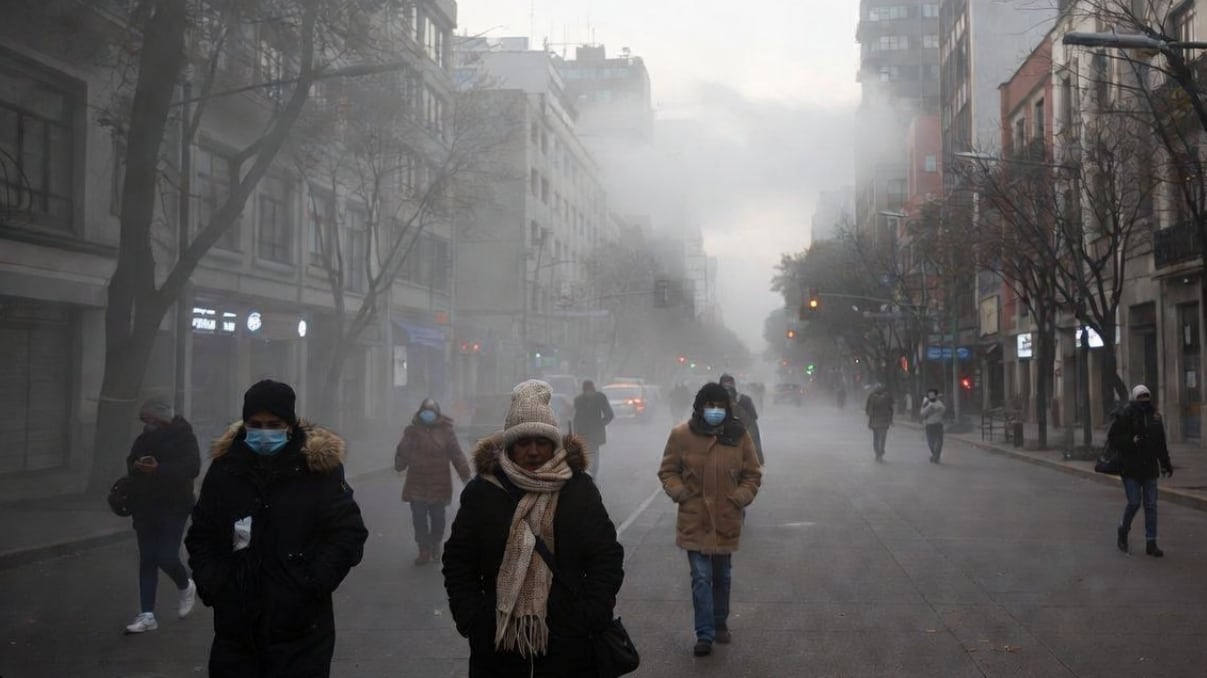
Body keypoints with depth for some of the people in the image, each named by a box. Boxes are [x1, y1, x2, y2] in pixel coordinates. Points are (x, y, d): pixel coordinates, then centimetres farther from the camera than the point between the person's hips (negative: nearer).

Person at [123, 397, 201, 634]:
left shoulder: (183, 437, -9)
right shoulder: (143, 439, 11)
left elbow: (192, 468, -21)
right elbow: (131, 465, 20)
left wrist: (158, 469, -30)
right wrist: (137, 466, -2)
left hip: (173, 509, -6)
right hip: (145, 509, 6)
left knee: (167, 558, -10)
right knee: (146, 561, 5)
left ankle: (186, 587, 24)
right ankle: (147, 615, 10)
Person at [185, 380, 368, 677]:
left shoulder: (319, 467, -6)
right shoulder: (225, 467, 4)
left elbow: (349, 533, -6)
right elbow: (201, 535, 13)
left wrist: (312, 586, -15)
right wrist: (211, 585, -2)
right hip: (235, 627, 4)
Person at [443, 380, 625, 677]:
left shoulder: (579, 489, 0)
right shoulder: (482, 491, 0)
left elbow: (607, 556, 1)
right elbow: (458, 561, 4)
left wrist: (593, 616, -8)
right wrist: (470, 617, -5)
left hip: (567, 637, 0)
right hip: (496, 636, 1)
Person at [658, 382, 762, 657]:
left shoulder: (739, 435, -3)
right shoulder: (682, 434, -7)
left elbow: (753, 474, 5)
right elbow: (668, 470, 3)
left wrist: (741, 497, -9)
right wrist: (679, 493, -12)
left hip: (726, 520, 2)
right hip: (695, 520, -2)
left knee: (722, 577, 17)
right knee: (701, 578, -4)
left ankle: (720, 624, 36)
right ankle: (704, 635, 4)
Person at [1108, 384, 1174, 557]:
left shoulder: (1154, 415, 10)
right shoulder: (1126, 415, -7)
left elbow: (1161, 443, 18)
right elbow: (1113, 438, -9)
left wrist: (1166, 464, 17)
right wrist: (1131, 440, -22)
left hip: (1150, 469, 5)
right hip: (1131, 469, -5)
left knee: (1151, 506, 3)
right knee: (1134, 503, -6)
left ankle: (1151, 543, 7)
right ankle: (1123, 531, 20)